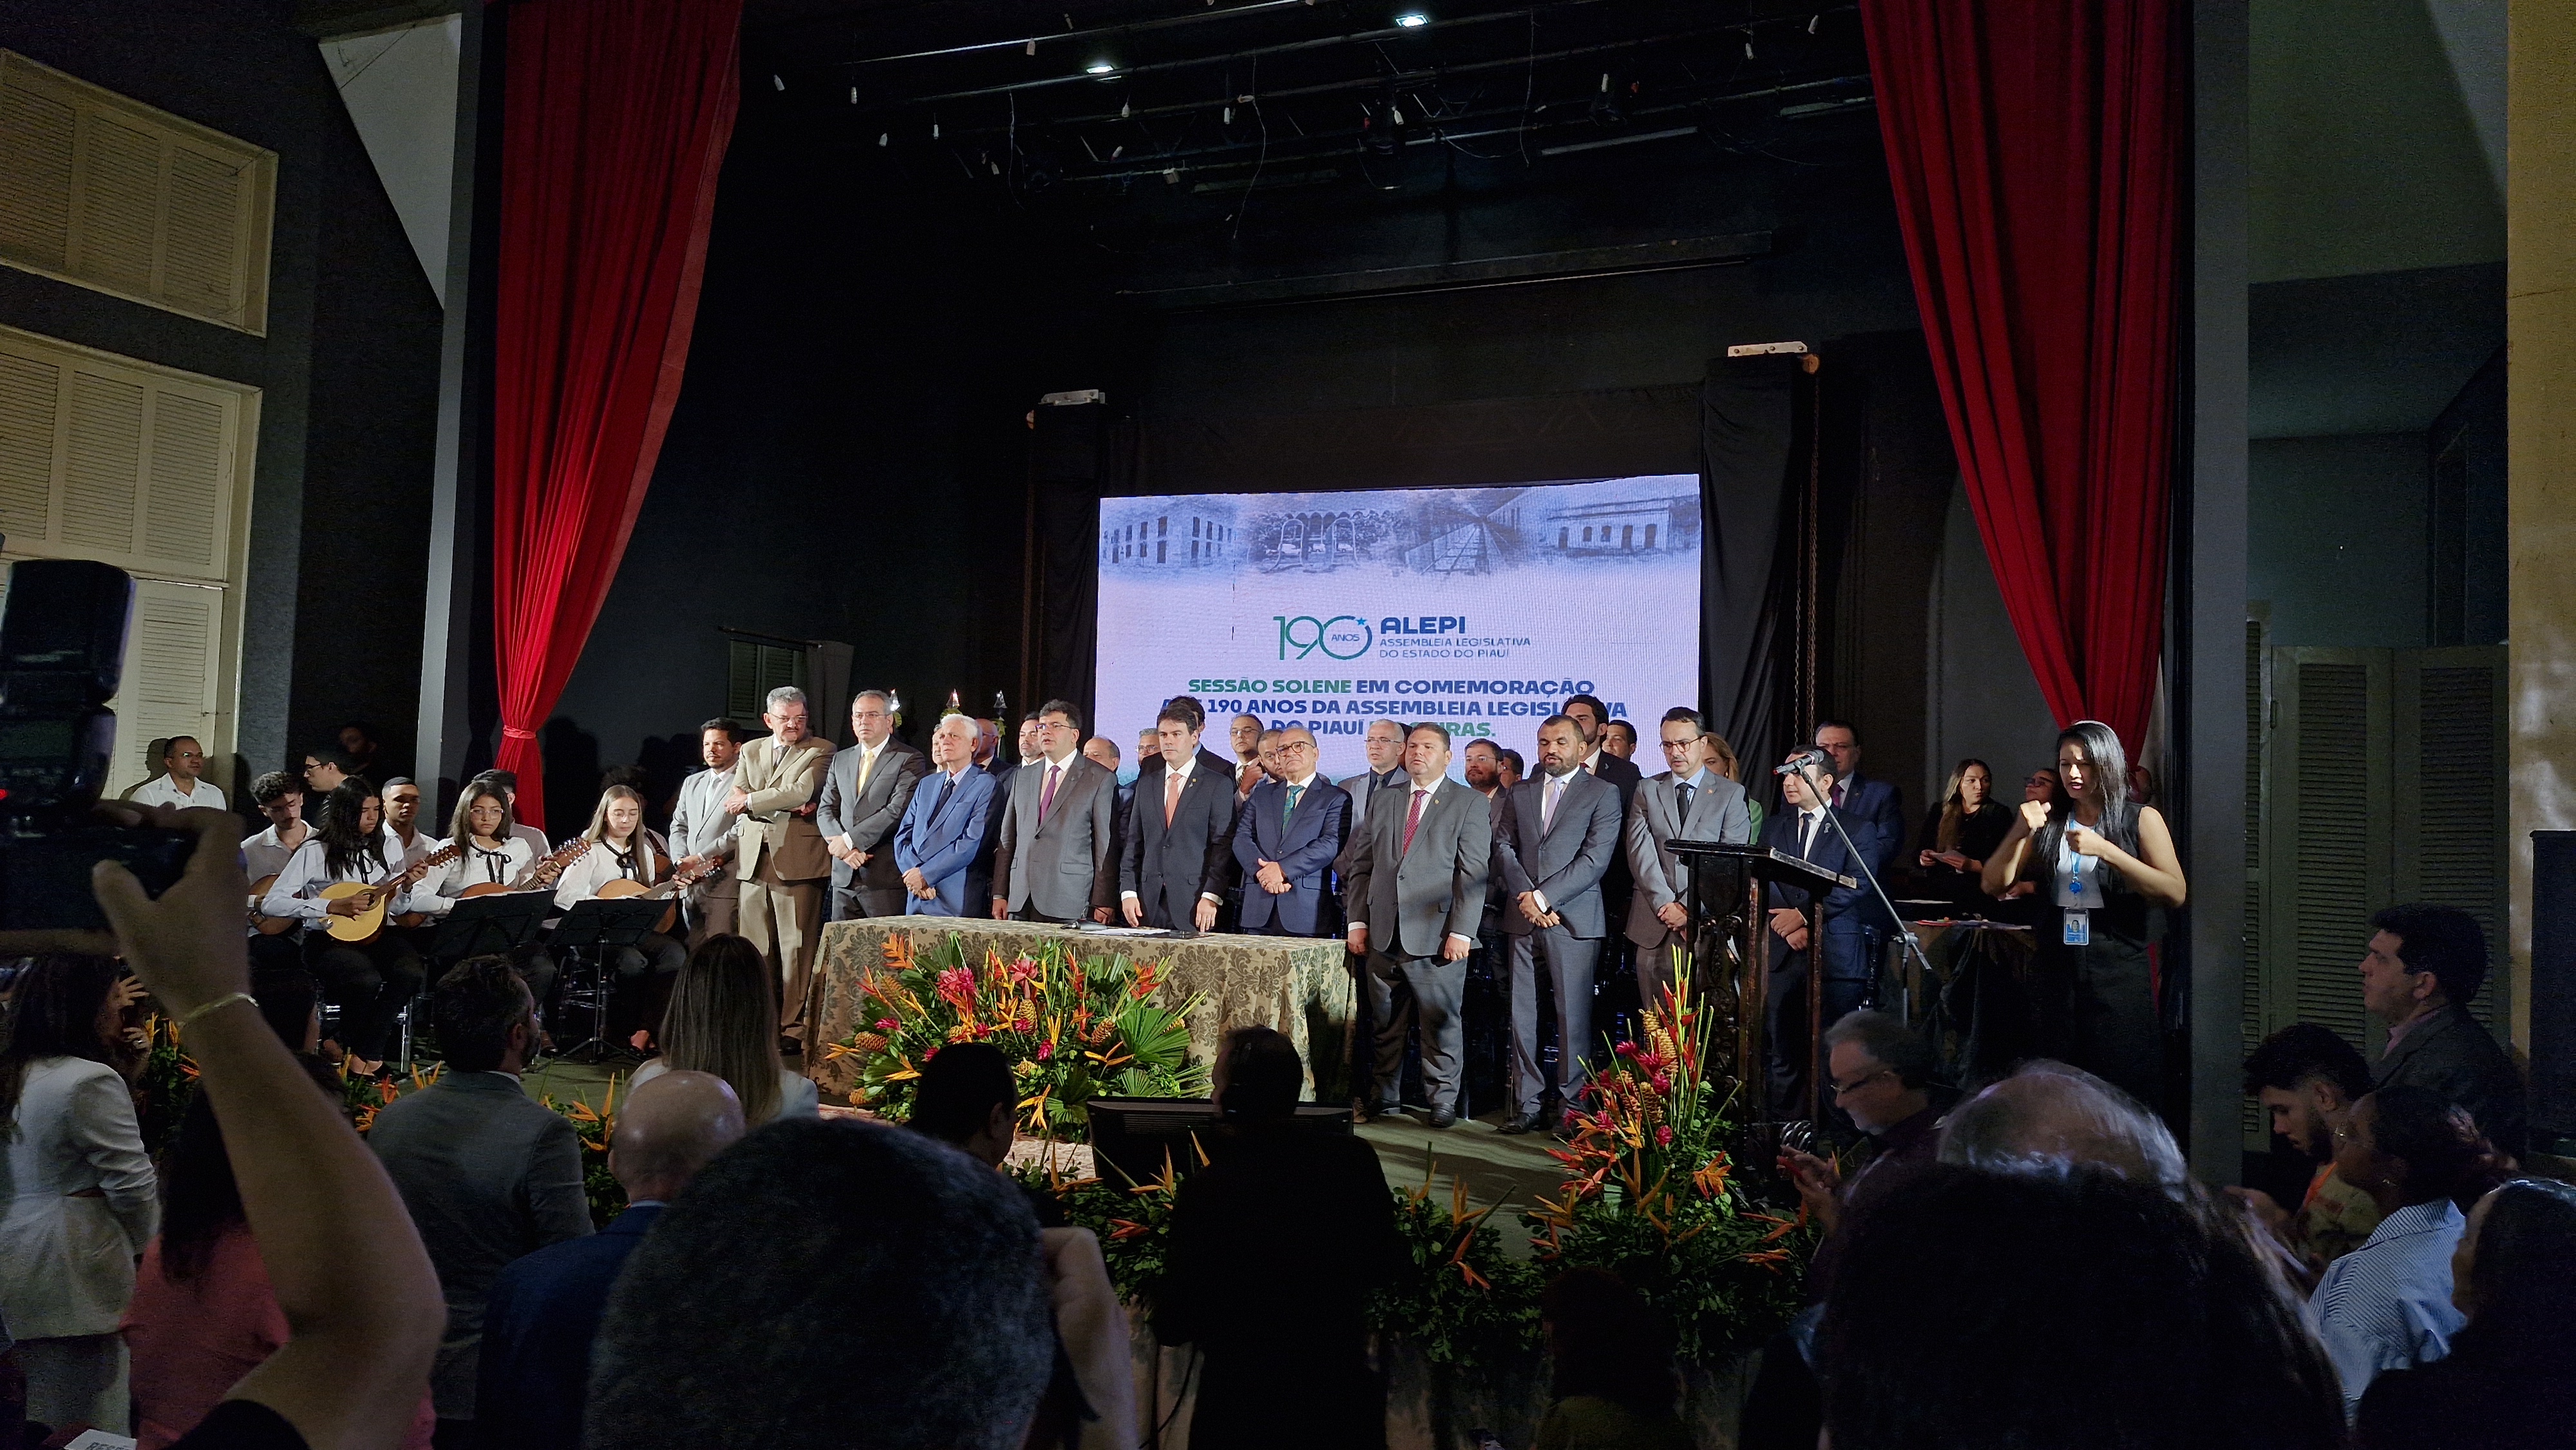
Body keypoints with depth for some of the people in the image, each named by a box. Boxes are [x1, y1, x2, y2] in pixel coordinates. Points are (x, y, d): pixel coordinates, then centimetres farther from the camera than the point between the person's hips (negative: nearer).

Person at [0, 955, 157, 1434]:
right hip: (73, 1273, -9)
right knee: (84, 1422, -1)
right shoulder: (91, 1081, -17)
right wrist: (146, 1244, 2)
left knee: (39, 1426, 16)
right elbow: (133, 1186, -15)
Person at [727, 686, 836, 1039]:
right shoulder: (751, 751, 18)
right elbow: (735, 801, 6)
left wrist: (750, 801, -4)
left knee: (796, 947, -5)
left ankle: (793, 1025, -1)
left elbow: (800, 792, -12)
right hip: (753, 859, 5)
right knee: (754, 947, 6)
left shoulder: (820, 751, 3)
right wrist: (788, 806, -7)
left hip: (796, 860, -5)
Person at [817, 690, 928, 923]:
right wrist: (845, 849, -6)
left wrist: (849, 840, -14)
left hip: (886, 876, -6)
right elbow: (825, 810, 13)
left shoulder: (909, 760, -2)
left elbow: (898, 810, -13)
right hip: (844, 876, 6)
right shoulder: (841, 760, 18)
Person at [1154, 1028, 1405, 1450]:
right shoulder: (1355, 1160, -14)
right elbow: (1385, 1266, 2)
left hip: (1242, 1416, -3)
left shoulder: (1206, 1190, -25)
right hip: (1345, 1398, 3)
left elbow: (1171, 1326, -17)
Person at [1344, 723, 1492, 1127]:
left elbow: (1473, 874, -5)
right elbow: (1361, 865, 14)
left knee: (1440, 1023, 2)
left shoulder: (1470, 805, 2)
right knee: (1386, 1023, 10)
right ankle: (1383, 1095, 20)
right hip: (1383, 935, 4)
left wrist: (1461, 932, -12)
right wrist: (1357, 920, 5)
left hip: (1435, 937, -4)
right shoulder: (1383, 801, 15)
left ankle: (1442, 1100, 13)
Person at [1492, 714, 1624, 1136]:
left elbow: (1595, 859, -7)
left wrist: (1544, 896, -12)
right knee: (1522, 1014, 4)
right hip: (1523, 916, 4)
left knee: (1573, 1014, -3)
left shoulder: (1603, 793, 2)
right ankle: (1528, 1104, 10)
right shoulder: (1518, 794, 17)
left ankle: (1571, 1104, 5)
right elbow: (1503, 847, 8)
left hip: (1573, 918, -4)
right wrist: (1525, 897, -8)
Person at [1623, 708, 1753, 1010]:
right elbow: (1640, 852, 2)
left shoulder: (1731, 794, 6)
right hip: (1653, 924, 2)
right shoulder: (1647, 789, 12)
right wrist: (1665, 904, -10)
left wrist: (1689, 908, -11)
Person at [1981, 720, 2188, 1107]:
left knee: (2123, 1090, -3)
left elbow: (2174, 893, -11)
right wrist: (2019, 833, -12)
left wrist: (2104, 849, -17)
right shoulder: (2049, 822, 10)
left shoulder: (2141, 819, 3)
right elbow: (1994, 886, 3)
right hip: (2058, 970, 3)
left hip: (2119, 969, -3)